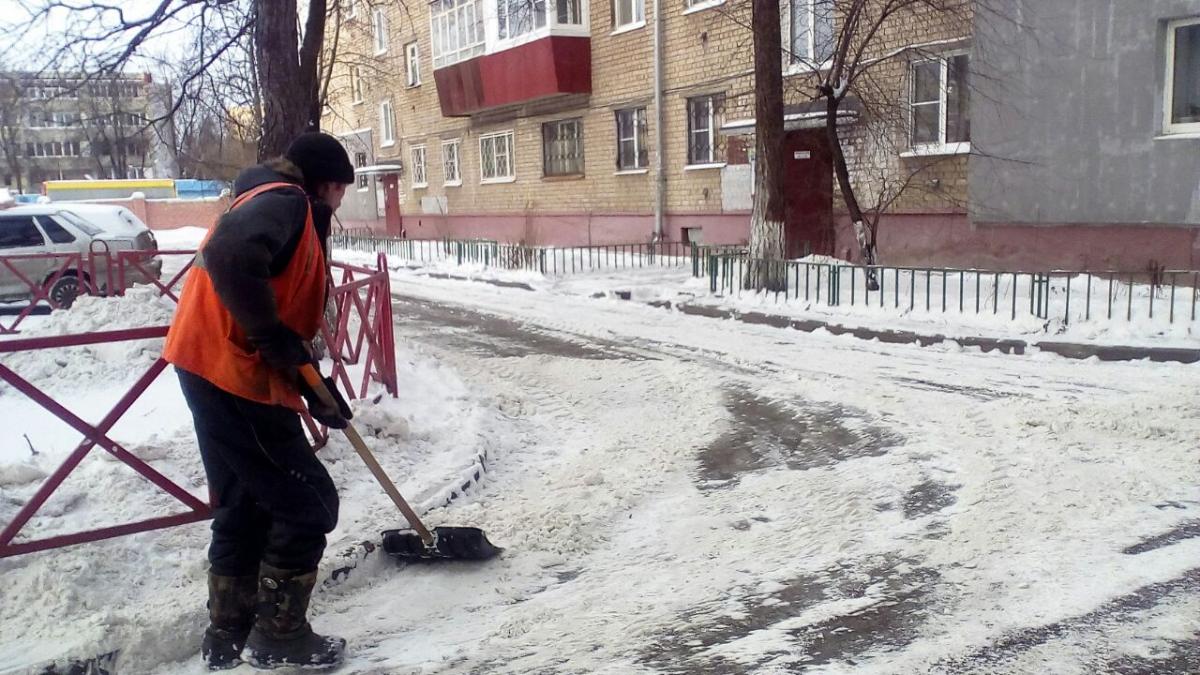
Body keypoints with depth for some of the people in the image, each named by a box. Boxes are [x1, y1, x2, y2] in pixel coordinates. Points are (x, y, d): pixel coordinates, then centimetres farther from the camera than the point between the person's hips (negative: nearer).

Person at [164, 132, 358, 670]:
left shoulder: (291, 215, 22)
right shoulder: (284, 201, -11)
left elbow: (286, 306, 22)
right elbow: (229, 257, -33)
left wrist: (319, 390, 19)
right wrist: (275, 339, -24)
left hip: (223, 372, 11)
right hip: (233, 372, -11)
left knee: (243, 507, 19)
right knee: (308, 504, 0)